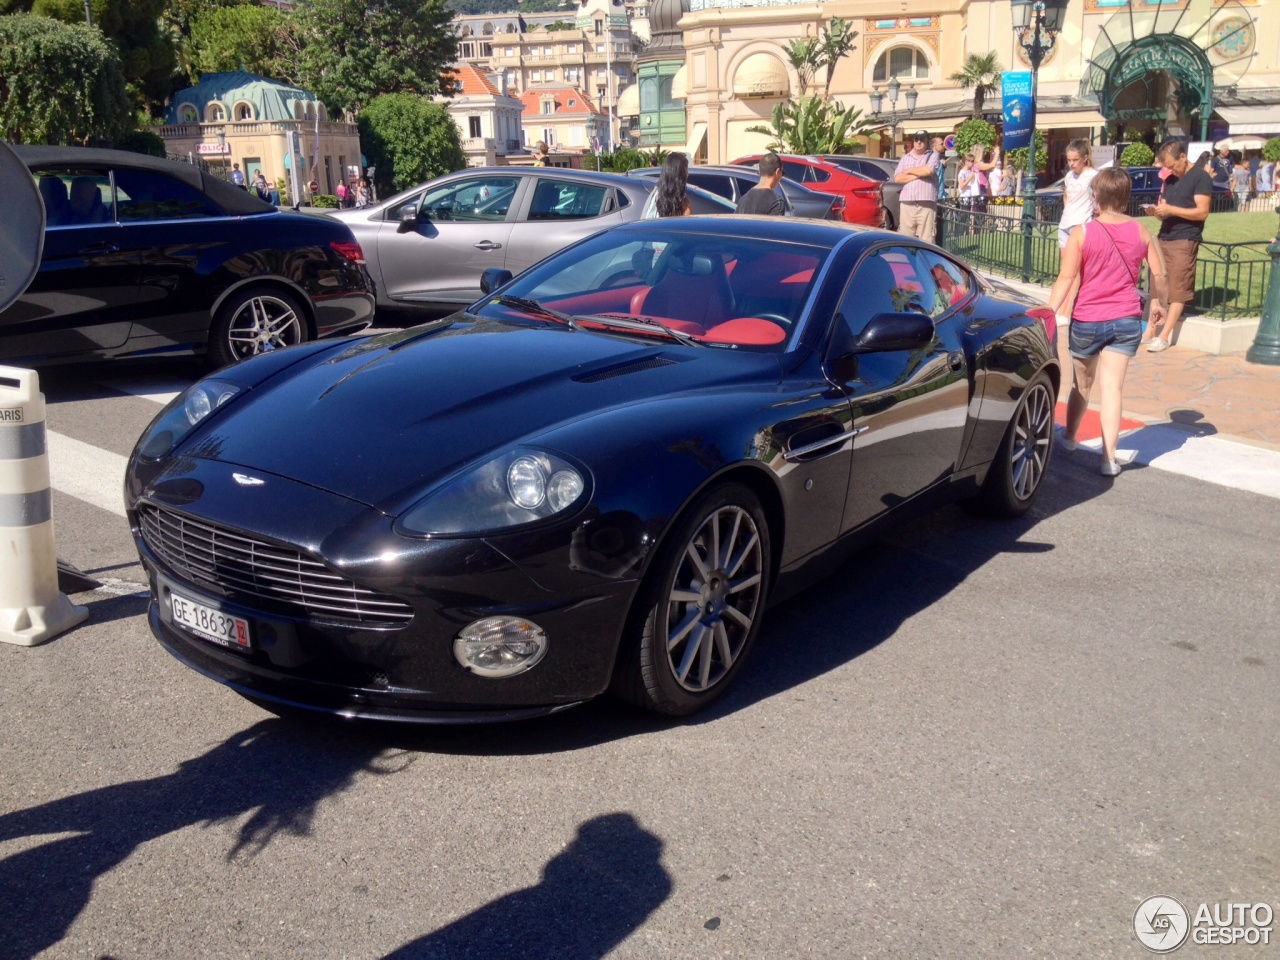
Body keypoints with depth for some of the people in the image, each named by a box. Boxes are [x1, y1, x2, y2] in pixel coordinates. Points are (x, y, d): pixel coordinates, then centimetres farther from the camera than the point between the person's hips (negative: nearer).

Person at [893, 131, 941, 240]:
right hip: (906, 203, 4)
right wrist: (918, 174, -3)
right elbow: (897, 178, 5)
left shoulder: (933, 156, 8)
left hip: (926, 203, -4)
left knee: (926, 239, -7)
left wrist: (909, 171, 2)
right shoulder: (905, 158, 18)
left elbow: (928, 170, -13)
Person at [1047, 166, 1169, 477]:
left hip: (1087, 320, -1)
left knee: (1082, 384, 17)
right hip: (1127, 321, 2)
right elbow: (1159, 274, 5)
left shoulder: (1082, 233, -9)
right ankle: (1109, 457, -6)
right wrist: (1159, 303, 21)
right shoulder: (1141, 232, 1)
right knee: (1112, 386, -1)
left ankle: (1069, 436, 38)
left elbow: (1067, 278, -14)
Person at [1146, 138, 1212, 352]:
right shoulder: (1170, 180, 17)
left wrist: (1171, 209, -20)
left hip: (1184, 241, -7)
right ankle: (1151, 331, 6)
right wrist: (1155, 212, -1)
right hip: (1164, 238, 7)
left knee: (1178, 291, -5)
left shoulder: (1200, 177, -5)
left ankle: (1163, 337, -6)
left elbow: (1202, 212, -12)